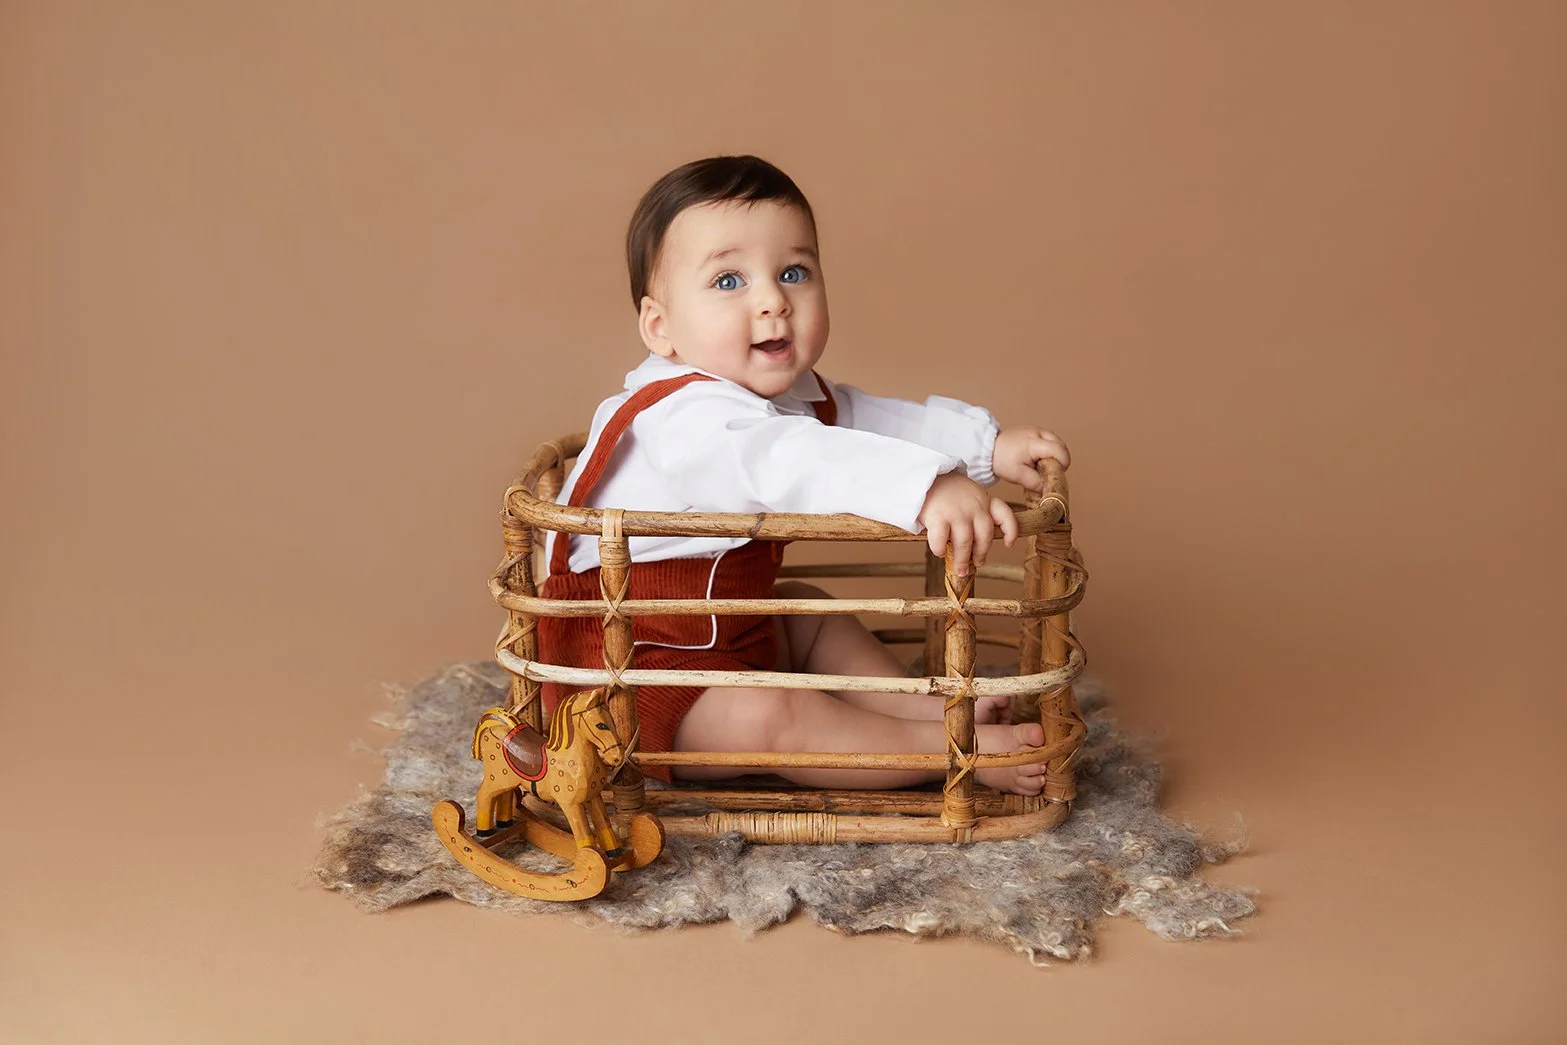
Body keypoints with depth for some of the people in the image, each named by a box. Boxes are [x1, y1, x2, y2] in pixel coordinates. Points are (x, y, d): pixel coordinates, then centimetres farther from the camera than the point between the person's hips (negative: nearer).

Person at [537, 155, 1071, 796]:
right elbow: (788, 460, -49)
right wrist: (925, 489, -61)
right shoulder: (688, 417, -32)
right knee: (766, 716, -27)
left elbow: (873, 421, 12)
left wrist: (987, 444, 0)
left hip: (725, 632, 10)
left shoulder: (786, 394, 2)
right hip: (633, 660, -10)